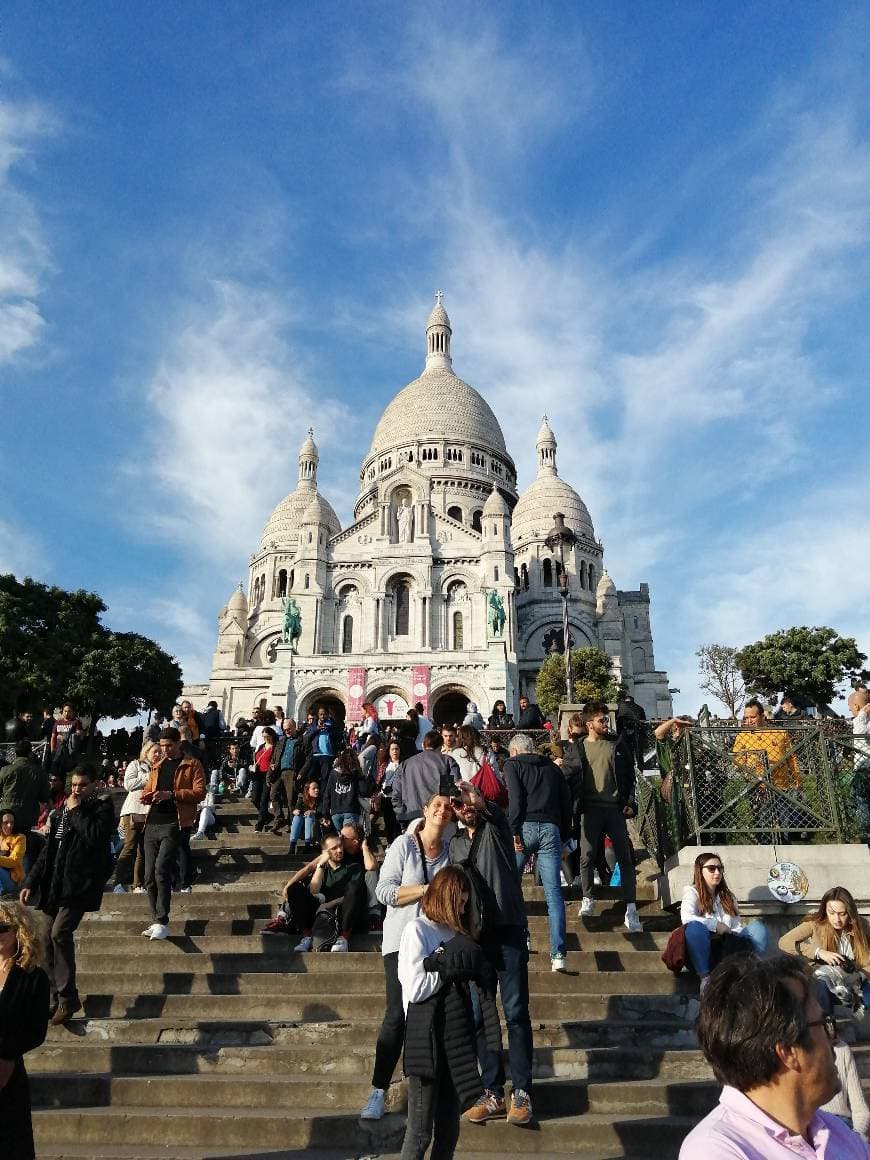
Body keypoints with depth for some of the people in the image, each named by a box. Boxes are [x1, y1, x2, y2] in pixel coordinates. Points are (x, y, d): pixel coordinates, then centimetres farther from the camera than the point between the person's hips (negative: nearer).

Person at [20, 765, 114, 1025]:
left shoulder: (102, 808, -4)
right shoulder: (62, 812, 16)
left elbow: (95, 837, -23)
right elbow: (48, 850, 20)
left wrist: (76, 810, -12)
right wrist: (30, 882, 14)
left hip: (79, 883, -7)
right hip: (55, 884, 7)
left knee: (60, 932, -18)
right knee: (49, 940, 8)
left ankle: (68, 998, -6)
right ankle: (56, 1000, 21)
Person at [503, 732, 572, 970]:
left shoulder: (512, 764, 9)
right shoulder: (552, 767, 22)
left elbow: (515, 799, -6)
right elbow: (566, 802, 18)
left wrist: (513, 831, -9)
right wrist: (564, 835, 22)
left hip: (525, 826, -3)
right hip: (550, 829, 3)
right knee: (554, 892, 0)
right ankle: (558, 954, -6)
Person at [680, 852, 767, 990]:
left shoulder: (728, 897, 21)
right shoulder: (692, 892, 3)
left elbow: (737, 928, 13)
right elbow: (686, 918, -17)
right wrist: (715, 925, -18)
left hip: (727, 950, 4)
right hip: (702, 951, -4)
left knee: (757, 927, -17)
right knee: (695, 927, -37)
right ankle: (705, 977, -25)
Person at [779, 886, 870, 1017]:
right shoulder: (816, 924, -13)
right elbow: (784, 942, -19)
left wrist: (859, 976, -26)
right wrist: (819, 952, -26)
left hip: (855, 983, 1)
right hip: (825, 983, -1)